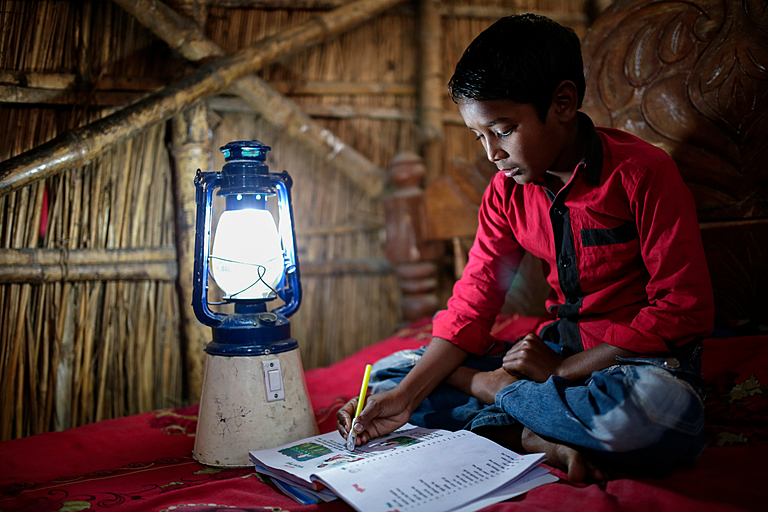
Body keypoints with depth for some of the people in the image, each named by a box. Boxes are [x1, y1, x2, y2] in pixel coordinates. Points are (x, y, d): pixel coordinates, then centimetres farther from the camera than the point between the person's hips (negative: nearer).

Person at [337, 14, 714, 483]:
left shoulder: (642, 171, -15)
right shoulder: (507, 190, 3)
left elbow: (685, 310, -16)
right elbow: (472, 303, 0)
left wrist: (563, 370, -18)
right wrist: (405, 397, -13)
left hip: (645, 355, -4)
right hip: (559, 347, 5)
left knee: (658, 408, -43)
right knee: (390, 374, -4)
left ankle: (492, 388, -16)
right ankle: (537, 440, -24)